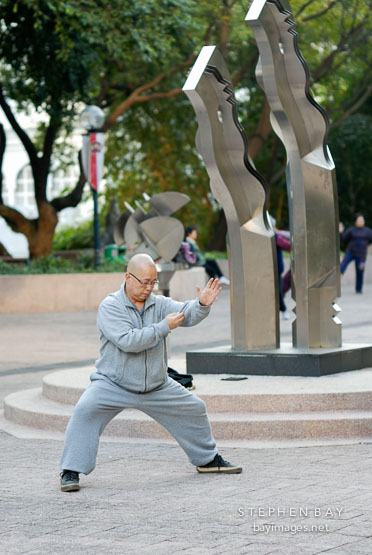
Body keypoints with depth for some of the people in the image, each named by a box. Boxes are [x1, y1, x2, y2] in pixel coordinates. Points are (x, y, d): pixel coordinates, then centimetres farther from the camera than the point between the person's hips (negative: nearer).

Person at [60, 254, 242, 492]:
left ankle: (208, 459, 35)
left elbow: (186, 313, -12)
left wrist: (202, 304, -34)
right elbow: (128, 341, -26)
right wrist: (164, 327, -24)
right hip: (113, 384, -5)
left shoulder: (158, 303, 0)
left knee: (194, 409, 11)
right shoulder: (110, 307, -14)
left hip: (157, 386, 5)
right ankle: (71, 472, -19)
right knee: (85, 411, -27)